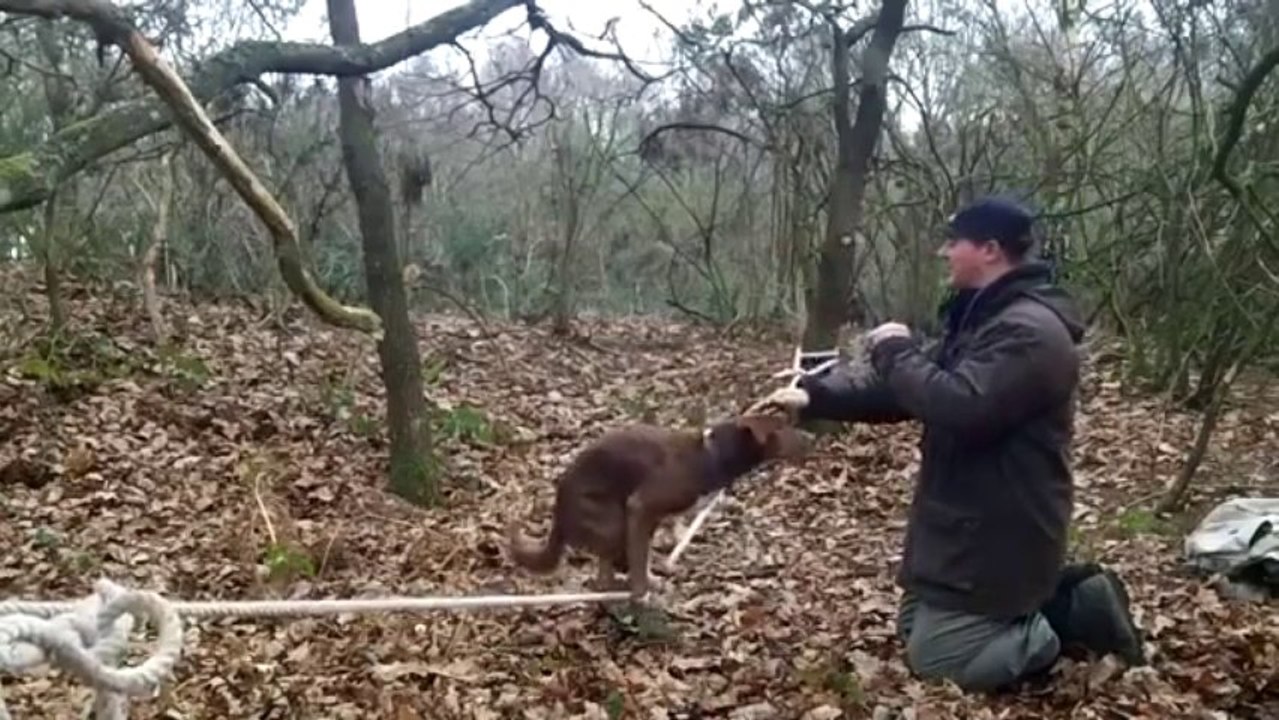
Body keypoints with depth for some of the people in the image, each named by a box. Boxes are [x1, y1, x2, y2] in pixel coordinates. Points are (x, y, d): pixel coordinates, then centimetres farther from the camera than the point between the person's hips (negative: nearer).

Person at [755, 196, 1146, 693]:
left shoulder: (1030, 330, -23)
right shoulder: (981, 317, 11)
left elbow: (958, 407, -35)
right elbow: (904, 392, 11)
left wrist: (896, 350, -18)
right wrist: (814, 396, -1)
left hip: (999, 535, -10)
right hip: (969, 526, 10)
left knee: (933, 658, -4)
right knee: (915, 627, 20)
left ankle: (1072, 616, 4)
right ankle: (1065, 598, 17)